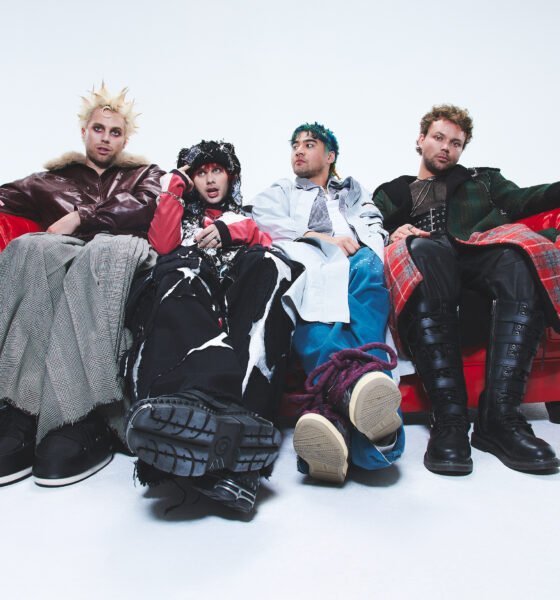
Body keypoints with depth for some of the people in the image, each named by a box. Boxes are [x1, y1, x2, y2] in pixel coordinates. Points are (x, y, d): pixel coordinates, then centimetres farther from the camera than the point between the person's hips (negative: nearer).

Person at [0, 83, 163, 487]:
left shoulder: (145, 174, 32)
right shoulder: (54, 177, 35)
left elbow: (145, 207, 8)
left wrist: (79, 217, 1)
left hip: (123, 250, -1)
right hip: (67, 253, 2)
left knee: (105, 251, -37)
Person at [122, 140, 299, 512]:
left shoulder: (245, 216, 40)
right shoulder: (184, 212, 37)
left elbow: (267, 246, 16)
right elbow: (163, 244, 12)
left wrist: (234, 229, -2)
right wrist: (175, 186, 20)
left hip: (239, 284, 1)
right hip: (188, 287, -1)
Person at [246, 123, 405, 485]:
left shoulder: (354, 191, 41)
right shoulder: (281, 192, 36)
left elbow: (375, 229, 21)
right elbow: (261, 223, 11)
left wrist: (356, 245, -6)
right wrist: (320, 237, -4)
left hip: (355, 268, 1)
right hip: (306, 268, -1)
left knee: (367, 265, -37)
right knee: (316, 293, -39)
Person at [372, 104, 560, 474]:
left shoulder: (483, 179, 37)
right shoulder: (389, 193, 35)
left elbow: (519, 200, 17)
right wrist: (394, 234, -5)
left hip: (478, 256, 2)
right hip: (425, 265, -1)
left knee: (519, 255, -33)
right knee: (423, 250, -38)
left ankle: (499, 416, -40)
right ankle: (450, 417, -42)